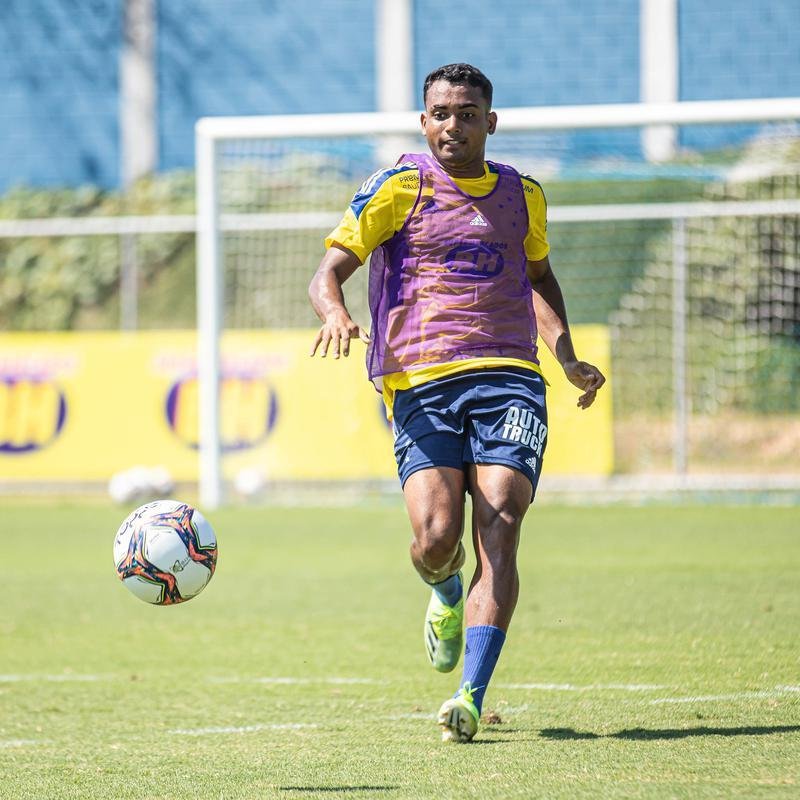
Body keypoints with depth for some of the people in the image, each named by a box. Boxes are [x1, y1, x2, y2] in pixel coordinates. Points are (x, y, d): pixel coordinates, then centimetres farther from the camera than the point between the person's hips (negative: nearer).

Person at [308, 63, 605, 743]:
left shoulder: (522, 195, 18)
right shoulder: (400, 187, 6)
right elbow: (329, 271, 1)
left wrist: (567, 356, 22)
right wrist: (336, 315, -22)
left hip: (508, 379, 2)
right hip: (420, 383, -2)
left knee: (498, 532, -17)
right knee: (435, 538, -17)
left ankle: (471, 698, -19)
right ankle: (447, 595, 22)